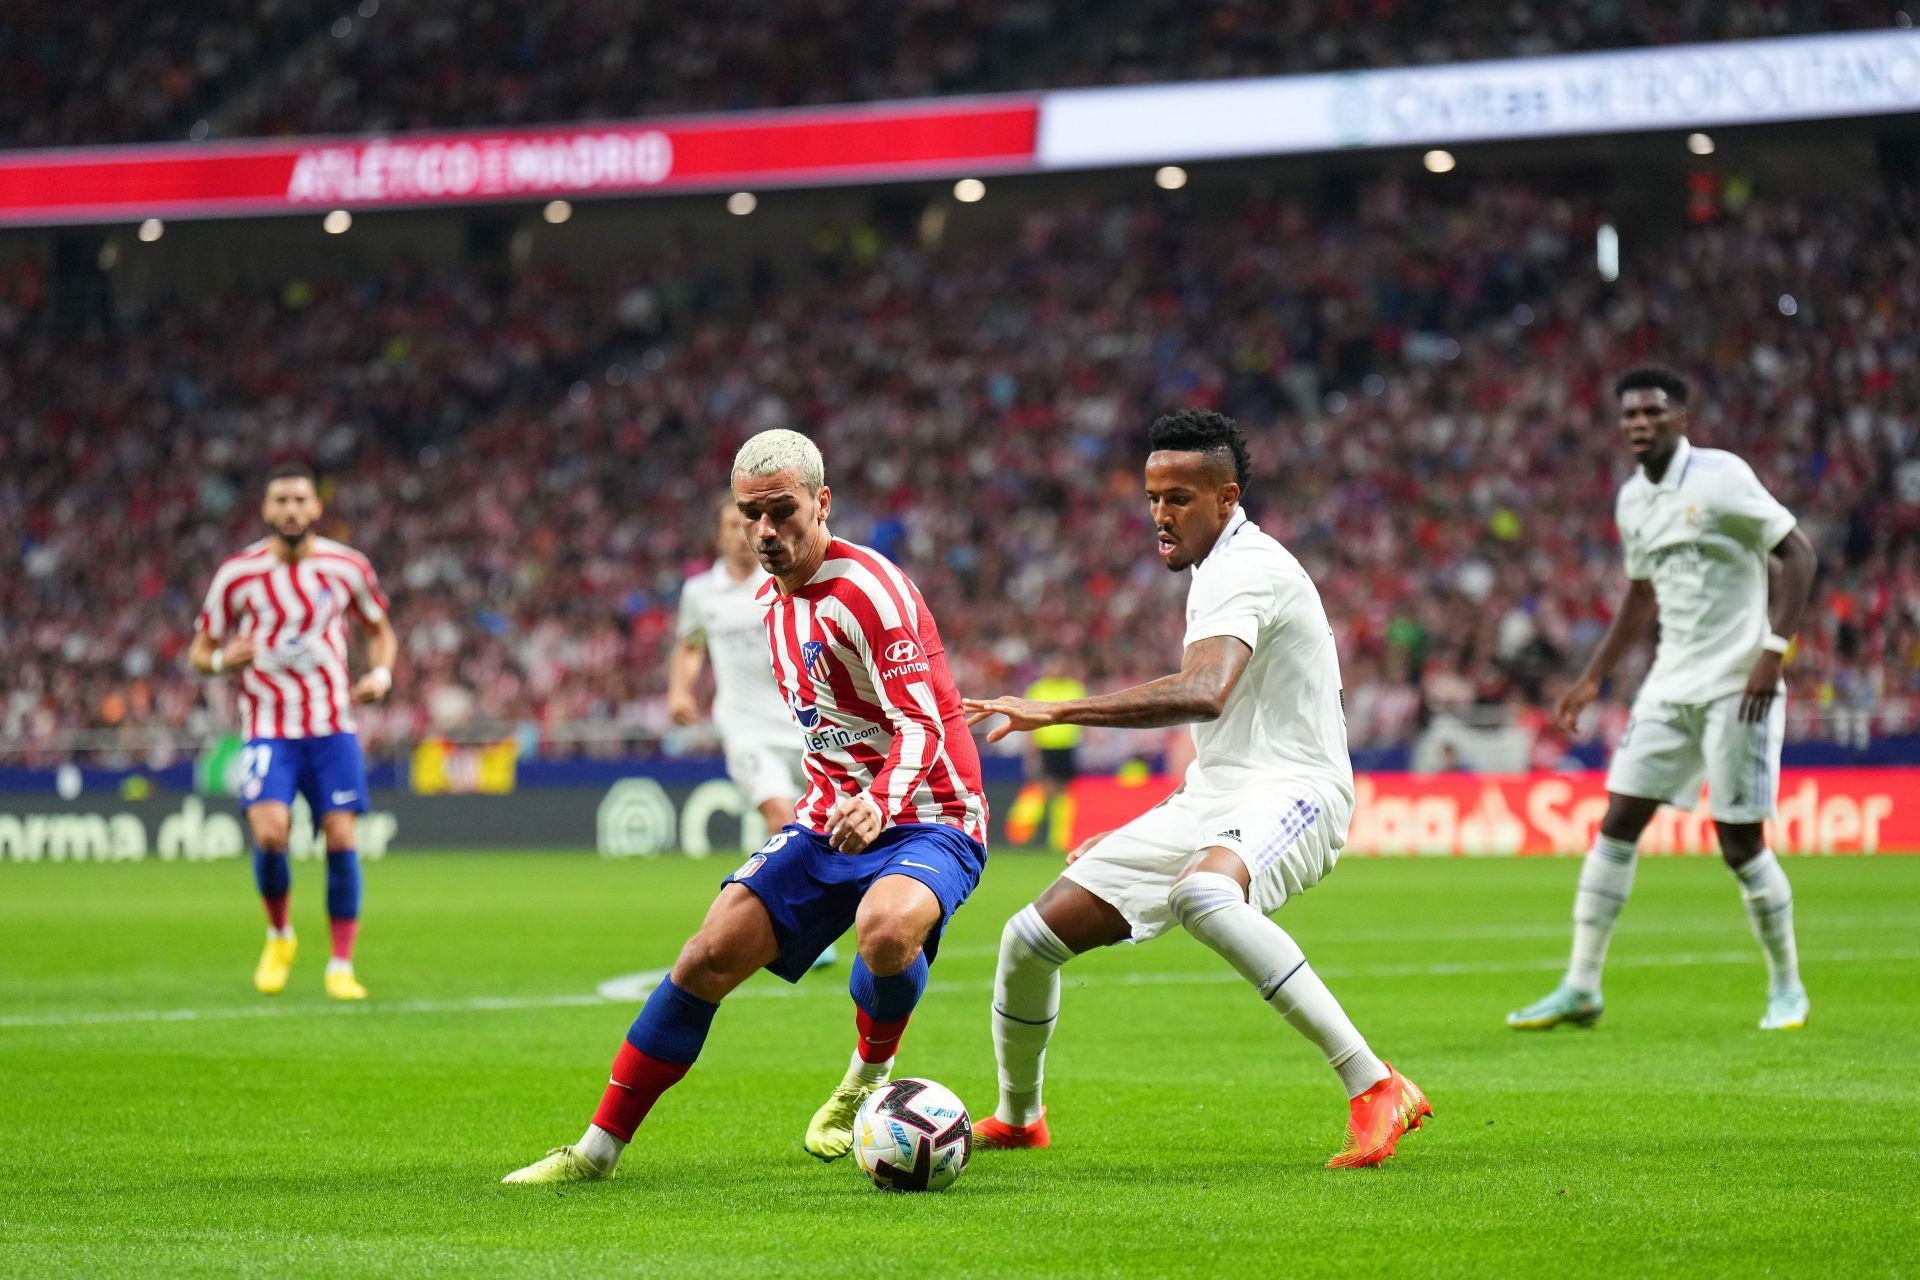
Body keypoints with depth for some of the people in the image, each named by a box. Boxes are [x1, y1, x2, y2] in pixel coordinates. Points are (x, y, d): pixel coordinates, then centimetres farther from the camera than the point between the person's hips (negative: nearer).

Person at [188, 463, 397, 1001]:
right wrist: (222, 660, -18)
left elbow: (379, 630, 18)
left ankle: (341, 966, 5)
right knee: (270, 832, -20)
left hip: (333, 726, 2)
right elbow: (199, 651, 6)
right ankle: (279, 936, 8)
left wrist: (381, 674, -3)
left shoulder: (347, 567, 2)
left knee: (341, 840, -8)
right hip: (268, 729, -2)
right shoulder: (238, 574, -3)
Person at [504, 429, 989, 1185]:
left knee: (886, 926, -38)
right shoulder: (772, 597, 9)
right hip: (831, 817, 7)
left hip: (927, 821, -7)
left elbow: (921, 724, -26)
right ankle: (599, 1148, 1)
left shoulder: (869, 588, -18)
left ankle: (869, 1077, -5)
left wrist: (879, 804, -42)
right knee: (711, 955, -7)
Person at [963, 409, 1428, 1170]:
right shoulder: (1218, 571, 18)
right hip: (1214, 796, 9)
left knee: (1201, 893, -44)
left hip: (1288, 792, -9)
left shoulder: (1243, 568, -14)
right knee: (1031, 939, 5)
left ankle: (1377, 1091, -42)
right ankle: (1016, 1120, 33)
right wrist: (1130, 840, 29)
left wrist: (1053, 712, -35)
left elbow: (1202, 695, -34)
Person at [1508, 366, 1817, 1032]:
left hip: (1738, 685, -6)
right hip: (1670, 685, 6)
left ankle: (1786, 988, 14)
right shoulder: (1631, 500, 10)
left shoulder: (1721, 478, -11)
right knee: (1617, 823, -1)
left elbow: (1798, 554, -11)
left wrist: (1773, 651, -19)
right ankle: (1580, 988, 4)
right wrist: (1593, 678, 22)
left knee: (1740, 841, -5)